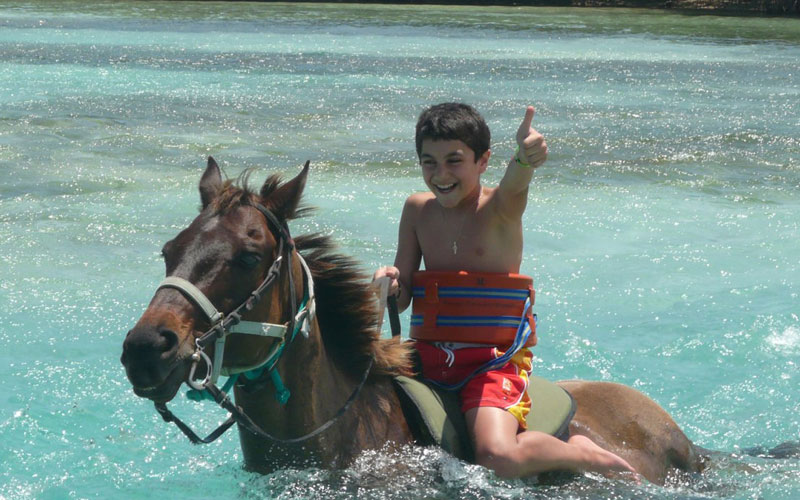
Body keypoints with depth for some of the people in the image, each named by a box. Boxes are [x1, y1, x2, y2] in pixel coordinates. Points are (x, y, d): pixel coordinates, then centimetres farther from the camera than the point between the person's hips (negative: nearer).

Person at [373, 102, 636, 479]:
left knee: (499, 457, -27)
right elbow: (402, 298, 9)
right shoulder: (418, 210, 7)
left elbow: (514, 183, -34)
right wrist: (389, 284, -16)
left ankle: (580, 452, 4)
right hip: (429, 354, 6)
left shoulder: (499, 209, -7)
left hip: (493, 359, -6)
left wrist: (525, 159, -58)